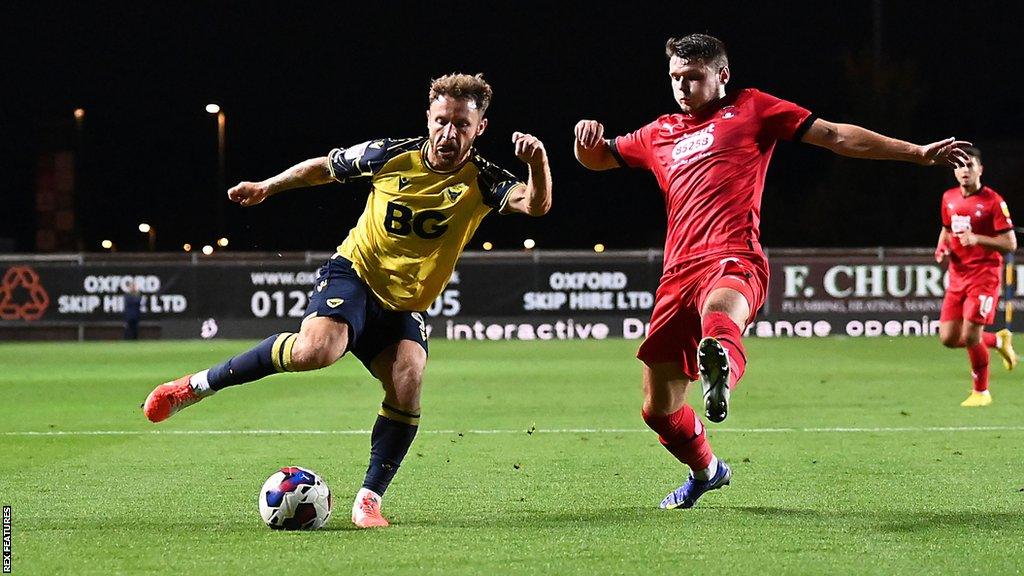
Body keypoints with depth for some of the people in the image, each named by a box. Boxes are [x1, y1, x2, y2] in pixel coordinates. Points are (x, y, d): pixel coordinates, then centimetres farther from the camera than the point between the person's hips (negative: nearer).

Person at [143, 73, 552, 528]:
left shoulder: (481, 182, -11)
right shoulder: (392, 155, -9)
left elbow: (535, 204, -32)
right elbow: (324, 167, 10)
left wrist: (538, 164, -51)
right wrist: (268, 187, 14)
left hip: (404, 308, 2)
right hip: (354, 274, -2)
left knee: (408, 379, -25)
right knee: (315, 349, -31)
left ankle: (368, 500, -10)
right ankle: (199, 384, -14)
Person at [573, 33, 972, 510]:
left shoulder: (750, 109, 14)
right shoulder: (659, 135, 27)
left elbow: (835, 136, 11)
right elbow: (595, 158, 39)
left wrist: (918, 153, 5)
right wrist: (587, 137, 13)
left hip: (734, 260, -6)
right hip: (679, 271, 6)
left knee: (719, 309, -43)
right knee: (658, 409, 8)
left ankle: (721, 371, -77)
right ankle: (706, 471, 37)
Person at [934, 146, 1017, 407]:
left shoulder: (993, 201, -11)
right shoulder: (949, 198, 8)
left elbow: (1010, 243, -12)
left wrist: (977, 239, -24)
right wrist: (943, 247, 4)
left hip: (984, 275, -6)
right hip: (957, 276, 6)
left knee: (970, 336, -11)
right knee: (948, 338, 1)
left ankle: (981, 392, 10)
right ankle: (999, 340, 28)